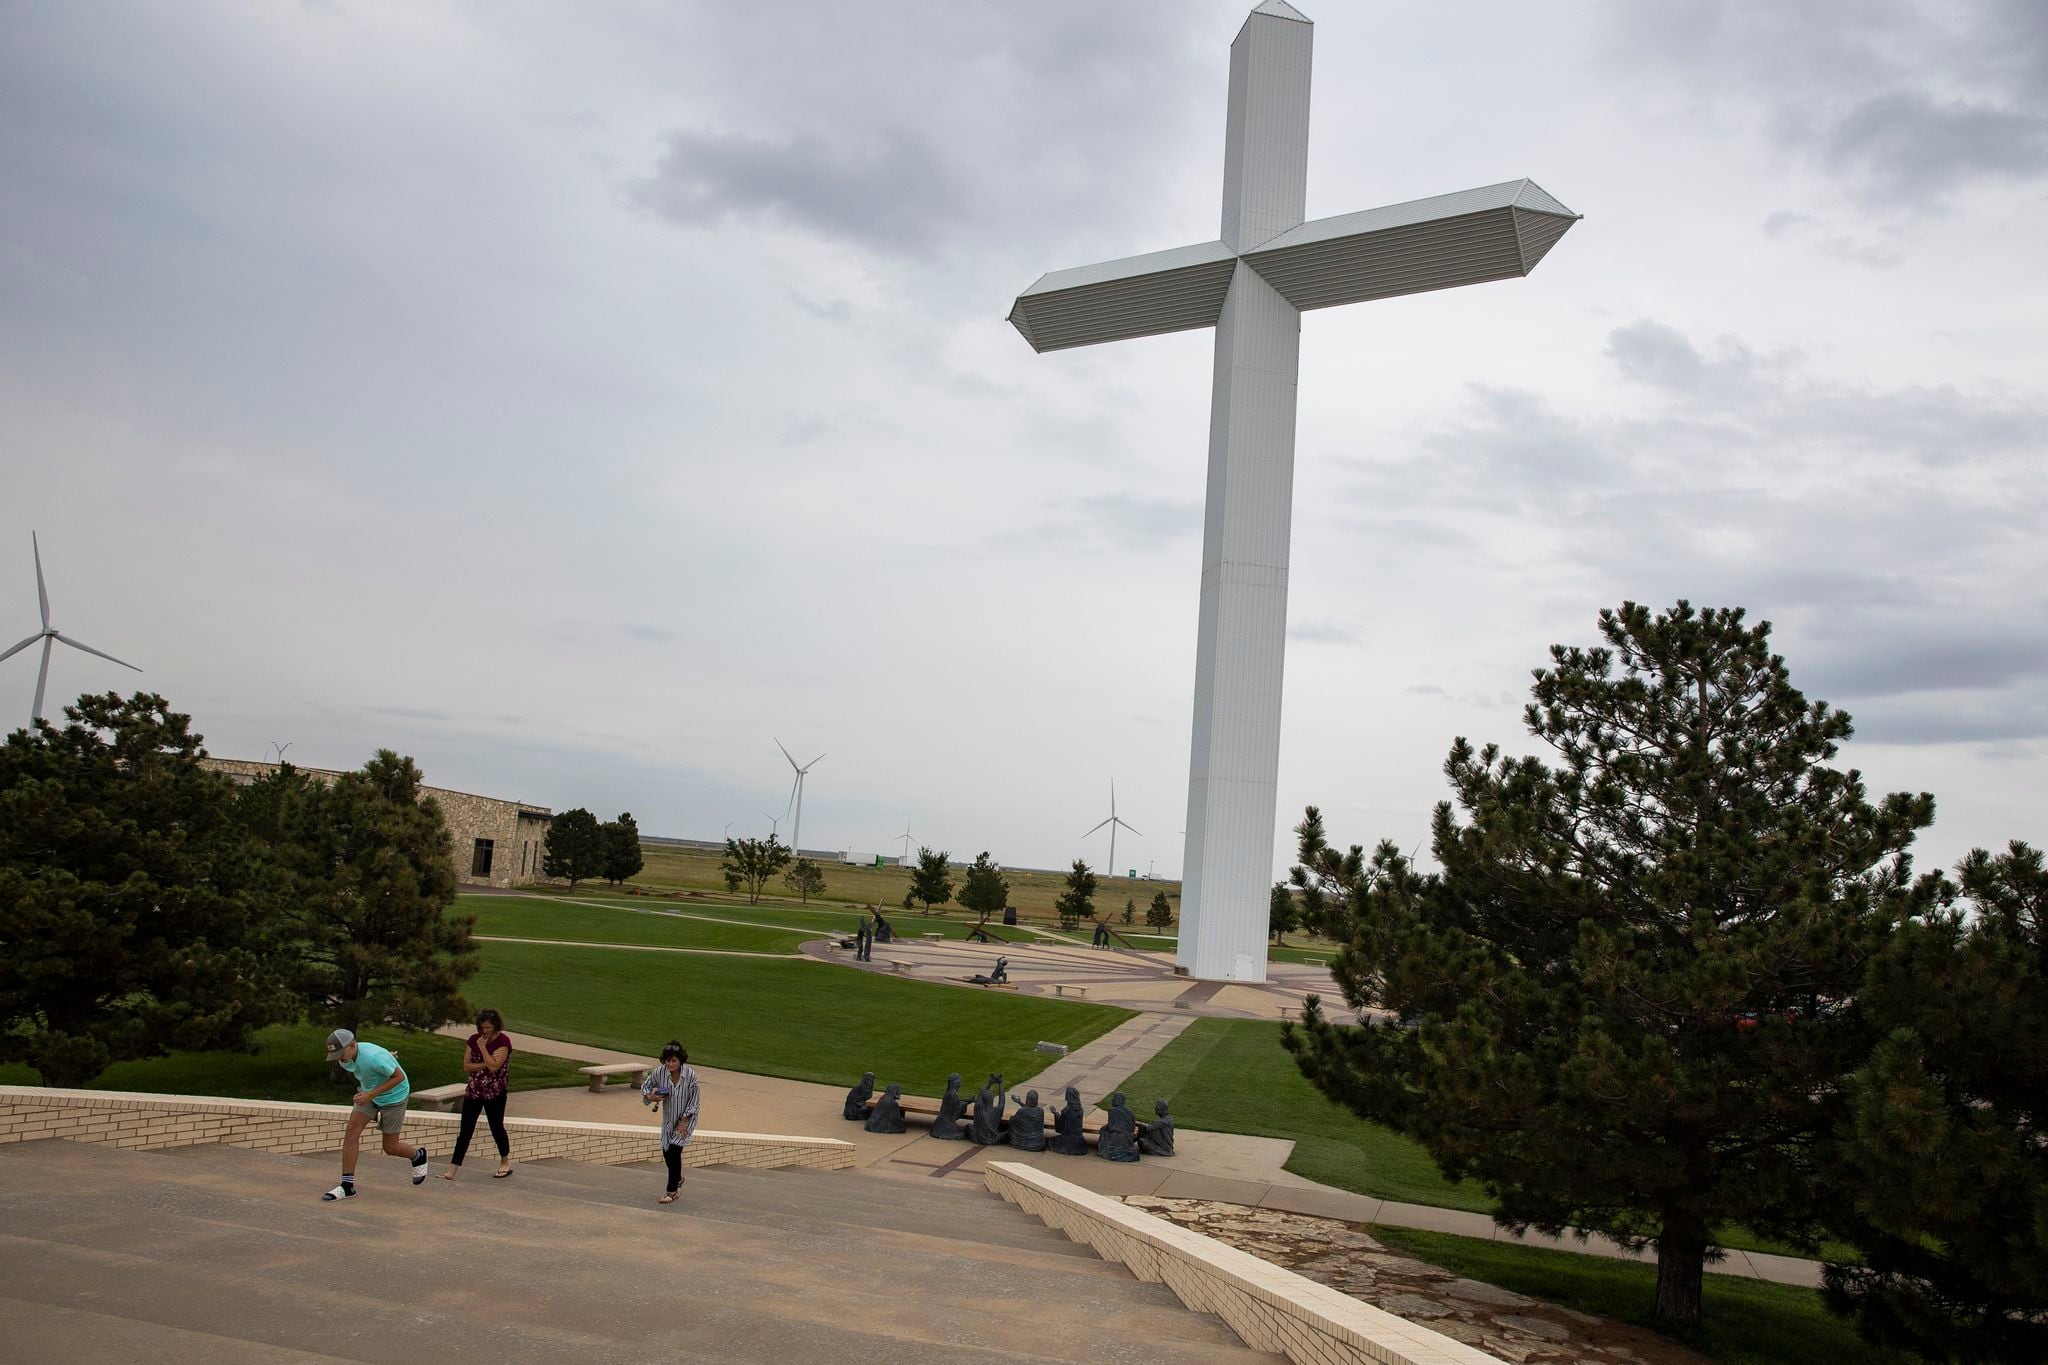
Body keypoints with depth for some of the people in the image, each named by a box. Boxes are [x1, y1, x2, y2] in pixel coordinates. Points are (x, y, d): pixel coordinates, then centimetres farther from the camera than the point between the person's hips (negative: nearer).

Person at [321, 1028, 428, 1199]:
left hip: (393, 1096, -6)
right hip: (369, 1093, 6)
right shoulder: (344, 1059, -12)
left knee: (390, 1148, 2)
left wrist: (371, 1094, -29)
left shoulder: (374, 1057, -36)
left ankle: (418, 1156, 35)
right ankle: (347, 1186, -10)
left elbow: (399, 1076, -26)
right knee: (352, 1130, -14)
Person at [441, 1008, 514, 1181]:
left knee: (496, 1127, 8)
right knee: (465, 1130, 0)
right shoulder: (474, 1039, 3)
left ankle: (505, 1163, 28)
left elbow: (494, 1066, -23)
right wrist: (485, 1064, -14)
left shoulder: (503, 1042, -13)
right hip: (474, 1090, 4)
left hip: (495, 1093, -4)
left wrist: (483, 1047, -19)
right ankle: (453, 1170, -2)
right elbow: (466, 1065, 0)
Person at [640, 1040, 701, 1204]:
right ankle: (678, 1178, 40)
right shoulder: (659, 1072, -17)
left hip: (686, 1119, -4)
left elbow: (693, 1101, -15)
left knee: (674, 1150, -12)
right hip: (669, 1119, 4)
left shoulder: (690, 1075, -25)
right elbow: (645, 1087, 1)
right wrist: (650, 1096, -20)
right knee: (666, 1153, 9)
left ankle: (672, 1192, 2)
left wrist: (684, 1122, -15)